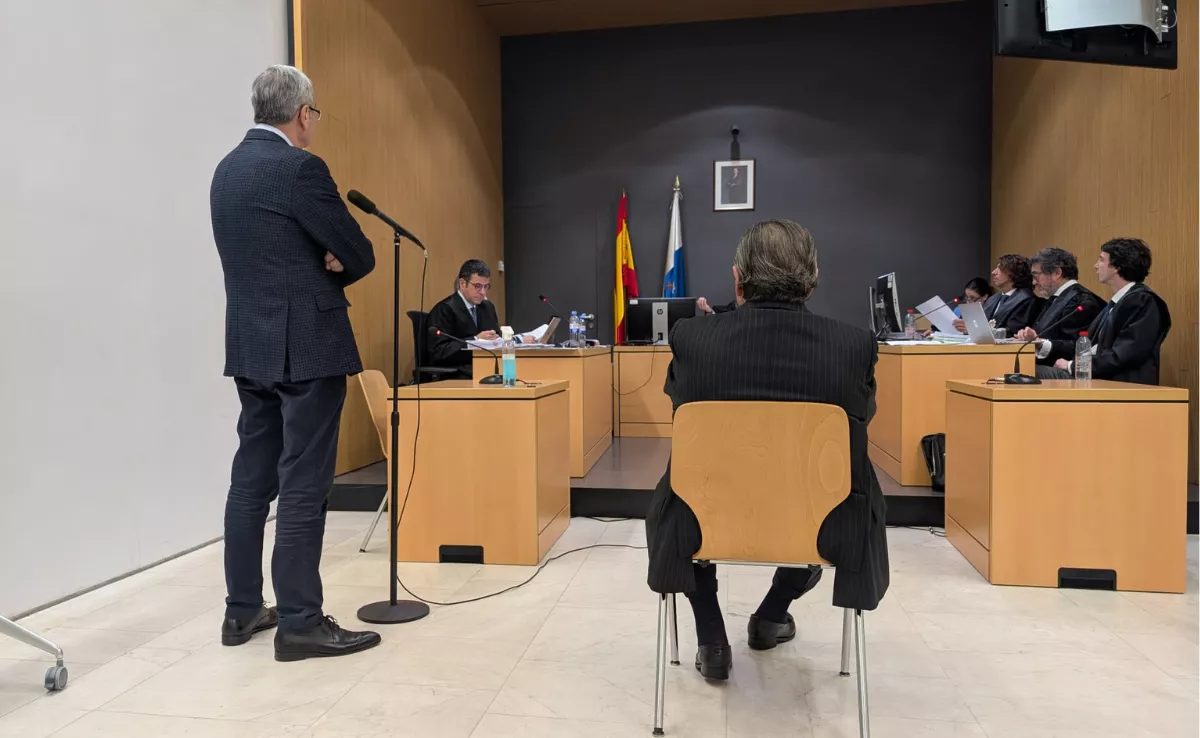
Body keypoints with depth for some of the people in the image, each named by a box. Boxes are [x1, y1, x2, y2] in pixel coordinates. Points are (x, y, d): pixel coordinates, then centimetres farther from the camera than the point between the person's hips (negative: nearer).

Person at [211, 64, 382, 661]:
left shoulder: (227, 169, 14)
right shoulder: (300, 168, -13)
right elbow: (359, 256, -10)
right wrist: (331, 269, 9)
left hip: (250, 346, 9)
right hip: (305, 347, -9)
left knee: (251, 479, 13)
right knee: (303, 487, -4)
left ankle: (242, 610, 22)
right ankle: (300, 623, 3)